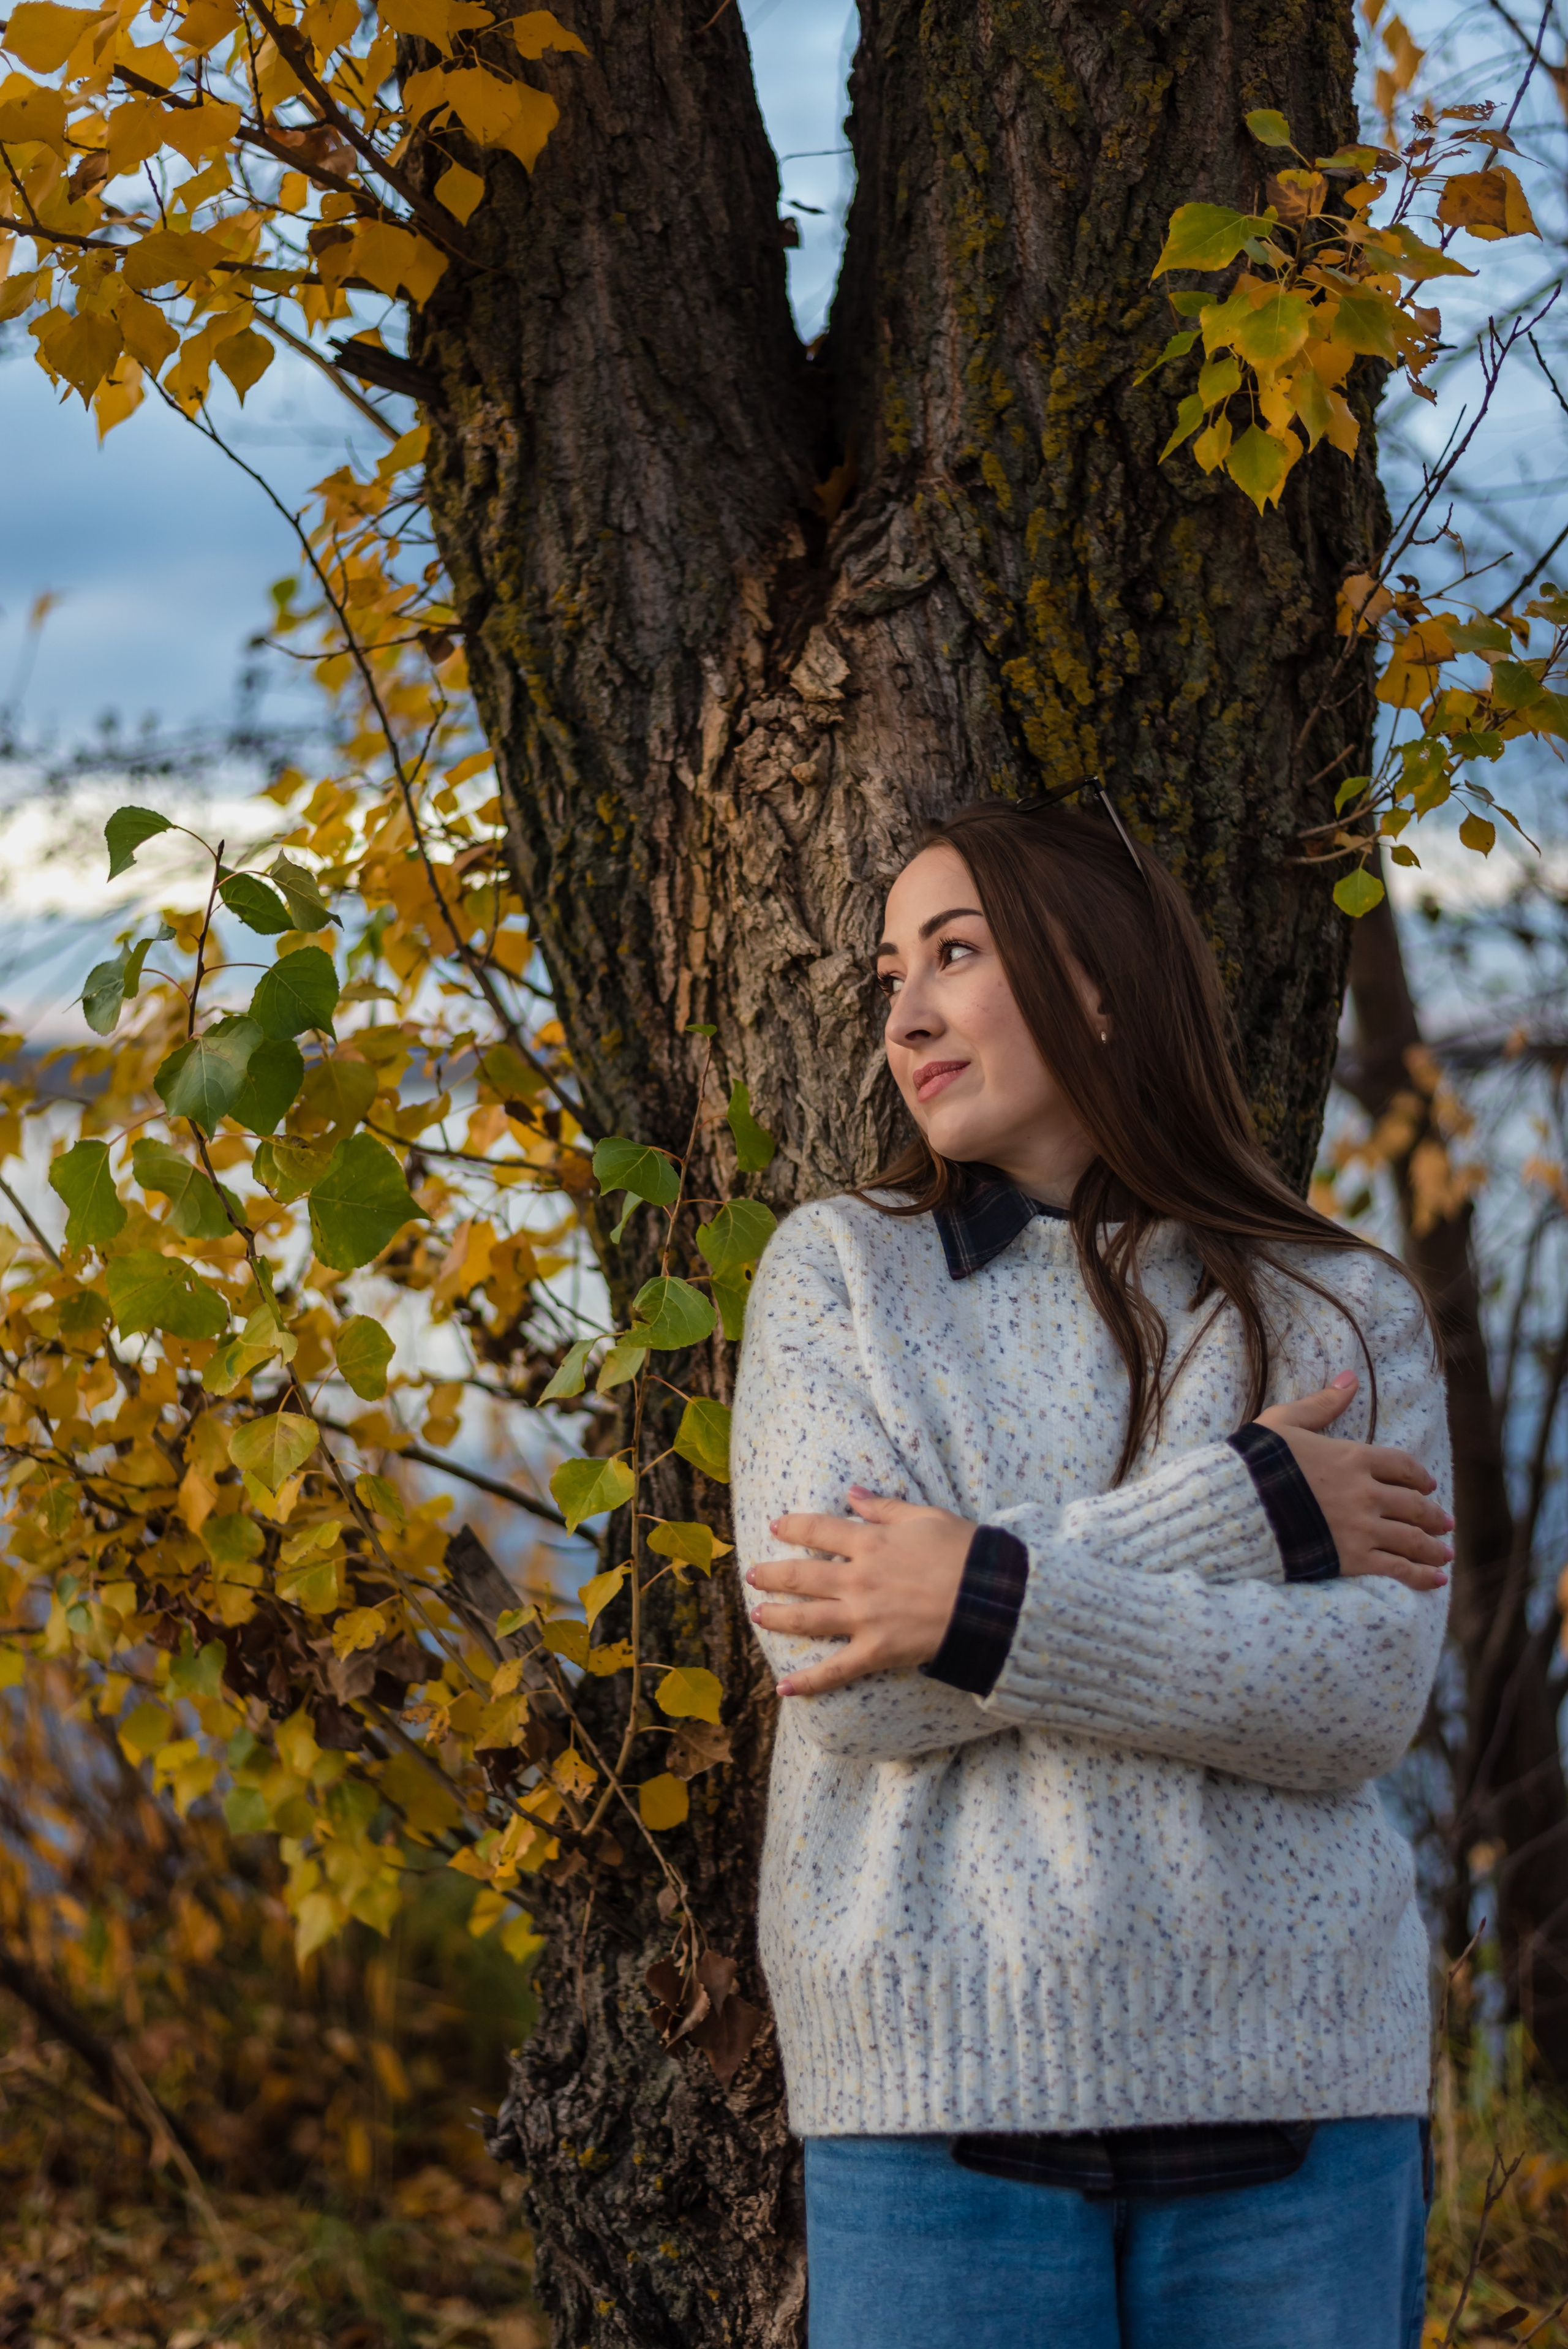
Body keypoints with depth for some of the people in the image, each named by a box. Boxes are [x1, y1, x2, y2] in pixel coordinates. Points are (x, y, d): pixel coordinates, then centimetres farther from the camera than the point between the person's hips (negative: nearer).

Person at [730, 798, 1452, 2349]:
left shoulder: (1344, 1314, 6)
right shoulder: (838, 1272, 6)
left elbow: (1362, 1697, -8)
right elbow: (845, 1669, -8)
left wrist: (988, 1607, -16)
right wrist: (1246, 1508, -9)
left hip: (1288, 2098, 1)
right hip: (942, 2095, 0)